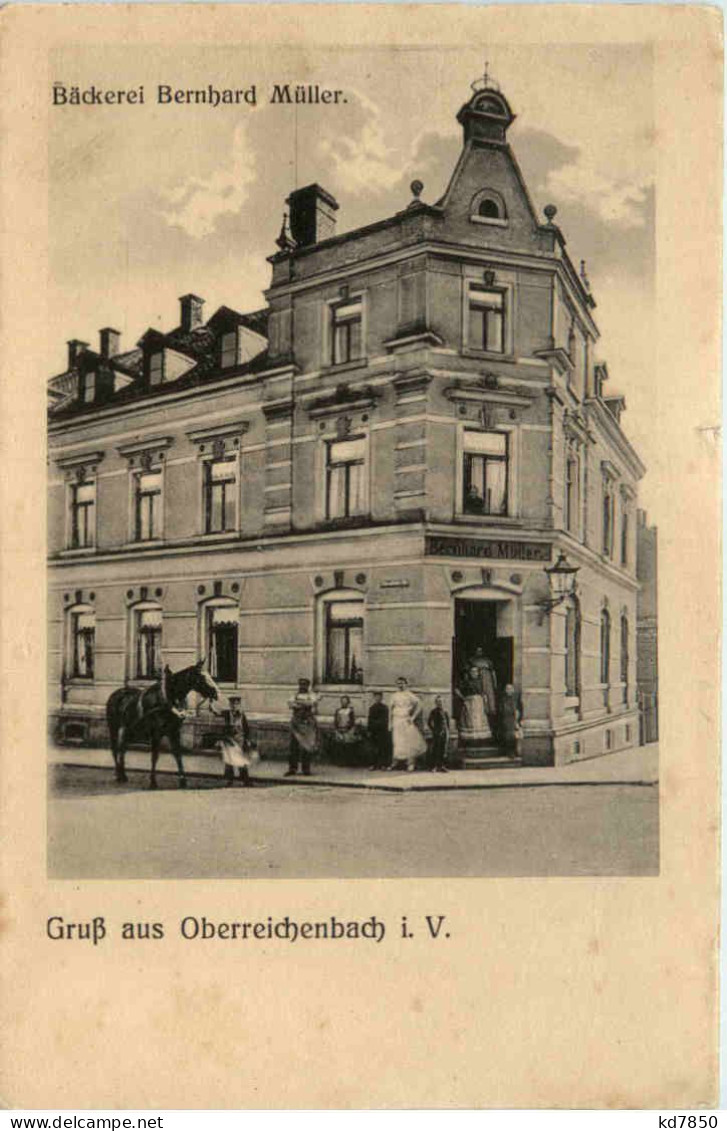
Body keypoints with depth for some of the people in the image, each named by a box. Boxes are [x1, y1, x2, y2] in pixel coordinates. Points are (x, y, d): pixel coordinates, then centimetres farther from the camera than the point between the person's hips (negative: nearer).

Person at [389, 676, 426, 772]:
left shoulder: (410, 695, 0)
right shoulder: (394, 696, 10)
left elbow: (419, 707, -3)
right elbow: (391, 709, 13)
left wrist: (413, 717, -10)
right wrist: (390, 722, 8)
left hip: (407, 721, -2)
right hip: (397, 721, 3)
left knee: (410, 741, -6)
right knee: (397, 742, 0)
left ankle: (411, 764, -1)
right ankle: (394, 763, 6)